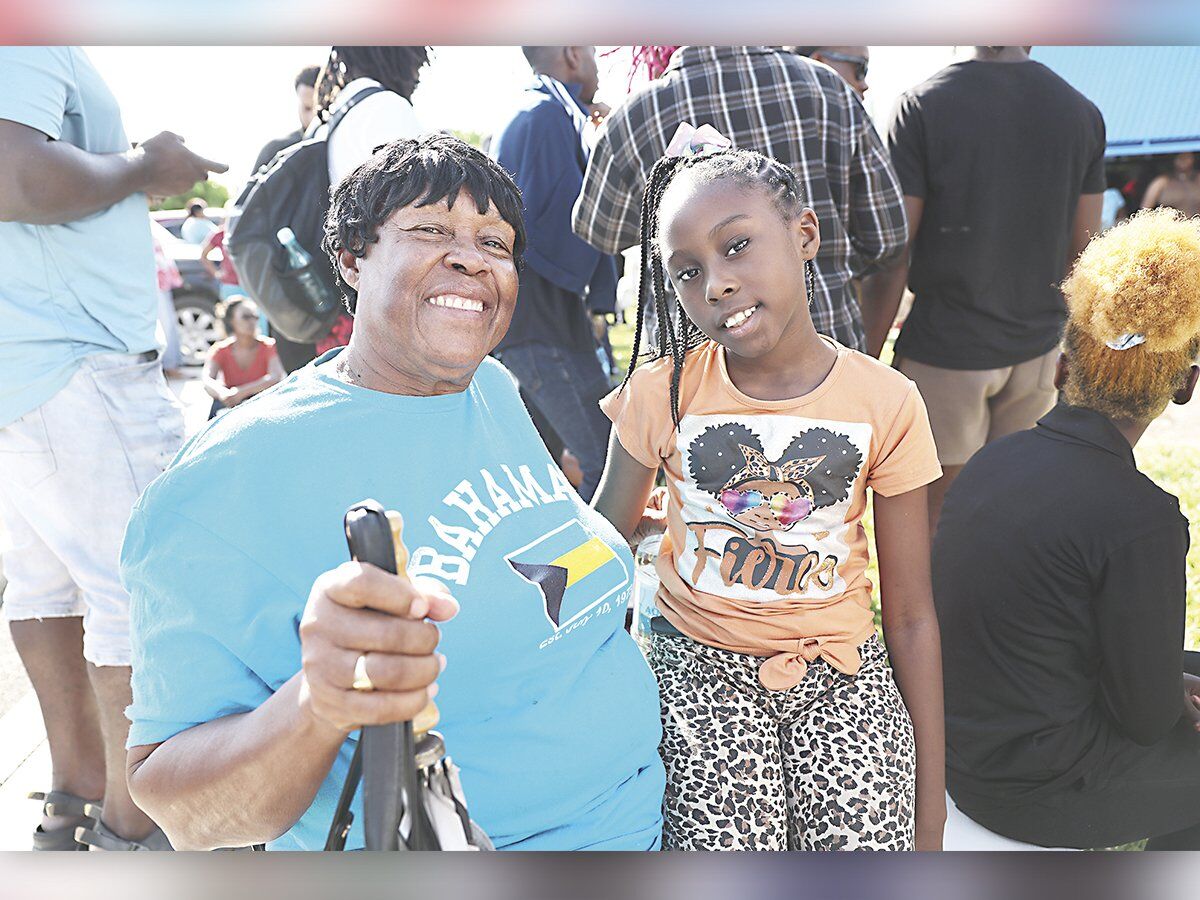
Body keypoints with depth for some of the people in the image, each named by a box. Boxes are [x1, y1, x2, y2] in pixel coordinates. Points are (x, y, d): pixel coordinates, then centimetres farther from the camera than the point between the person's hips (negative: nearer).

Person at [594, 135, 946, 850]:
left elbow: (913, 617, -1)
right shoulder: (661, 393, -8)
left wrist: (931, 805, 2)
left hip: (845, 674, 1)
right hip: (700, 667, 0)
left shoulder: (888, 403, -7)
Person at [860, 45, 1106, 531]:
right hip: (1036, 350, 5)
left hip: (944, 350, -4)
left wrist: (868, 360, -5)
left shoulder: (923, 104, -10)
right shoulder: (1083, 112, 3)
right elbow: (1084, 255, 7)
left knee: (934, 519, 8)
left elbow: (891, 259, -13)